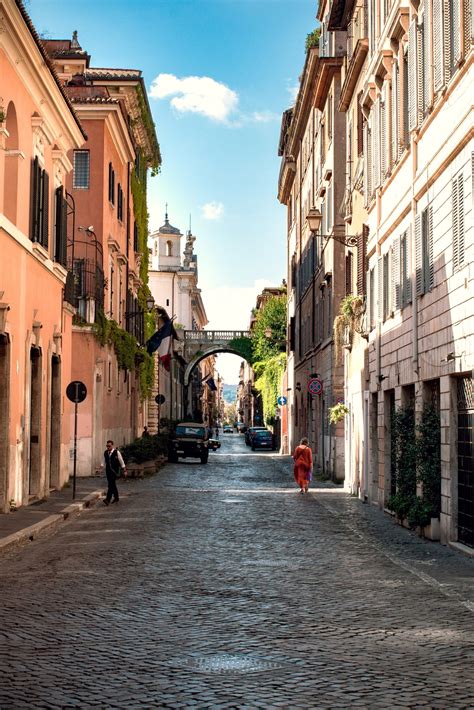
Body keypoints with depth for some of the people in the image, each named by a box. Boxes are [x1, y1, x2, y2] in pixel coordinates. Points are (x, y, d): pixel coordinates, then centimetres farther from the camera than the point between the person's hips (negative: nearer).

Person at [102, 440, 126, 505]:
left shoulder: (116, 452, -7)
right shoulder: (105, 453, 8)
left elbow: (121, 461, 0)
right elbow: (104, 461, 17)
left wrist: (124, 470, 3)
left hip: (114, 471, -5)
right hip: (108, 470, 5)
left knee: (111, 485, -15)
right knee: (112, 485, 12)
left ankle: (108, 499, -22)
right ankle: (116, 498, 27)